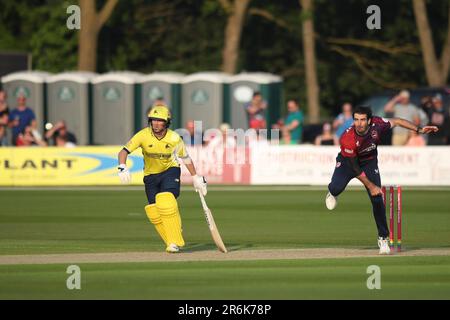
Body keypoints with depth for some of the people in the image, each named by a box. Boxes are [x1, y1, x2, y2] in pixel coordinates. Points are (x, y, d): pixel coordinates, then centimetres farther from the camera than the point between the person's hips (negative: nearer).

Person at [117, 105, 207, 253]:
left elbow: (185, 158, -1)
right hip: (150, 175, 2)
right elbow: (124, 151, -24)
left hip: (170, 171, -2)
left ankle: (175, 242, -18)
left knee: (166, 202, -26)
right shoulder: (143, 135, -20)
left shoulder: (174, 138, -18)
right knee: (154, 212, -4)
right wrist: (122, 167, -43)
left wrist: (196, 178, 4)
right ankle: (173, 243, 14)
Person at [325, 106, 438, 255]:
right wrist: (370, 186, -21)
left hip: (369, 162, 2)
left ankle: (383, 238, 6)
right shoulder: (348, 139, -34)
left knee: (377, 200, -9)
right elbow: (355, 168, -25)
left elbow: (396, 122, -7)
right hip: (348, 162, -2)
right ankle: (332, 192, 17)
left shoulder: (377, 124, -26)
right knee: (337, 188, -26)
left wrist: (419, 129, -12)